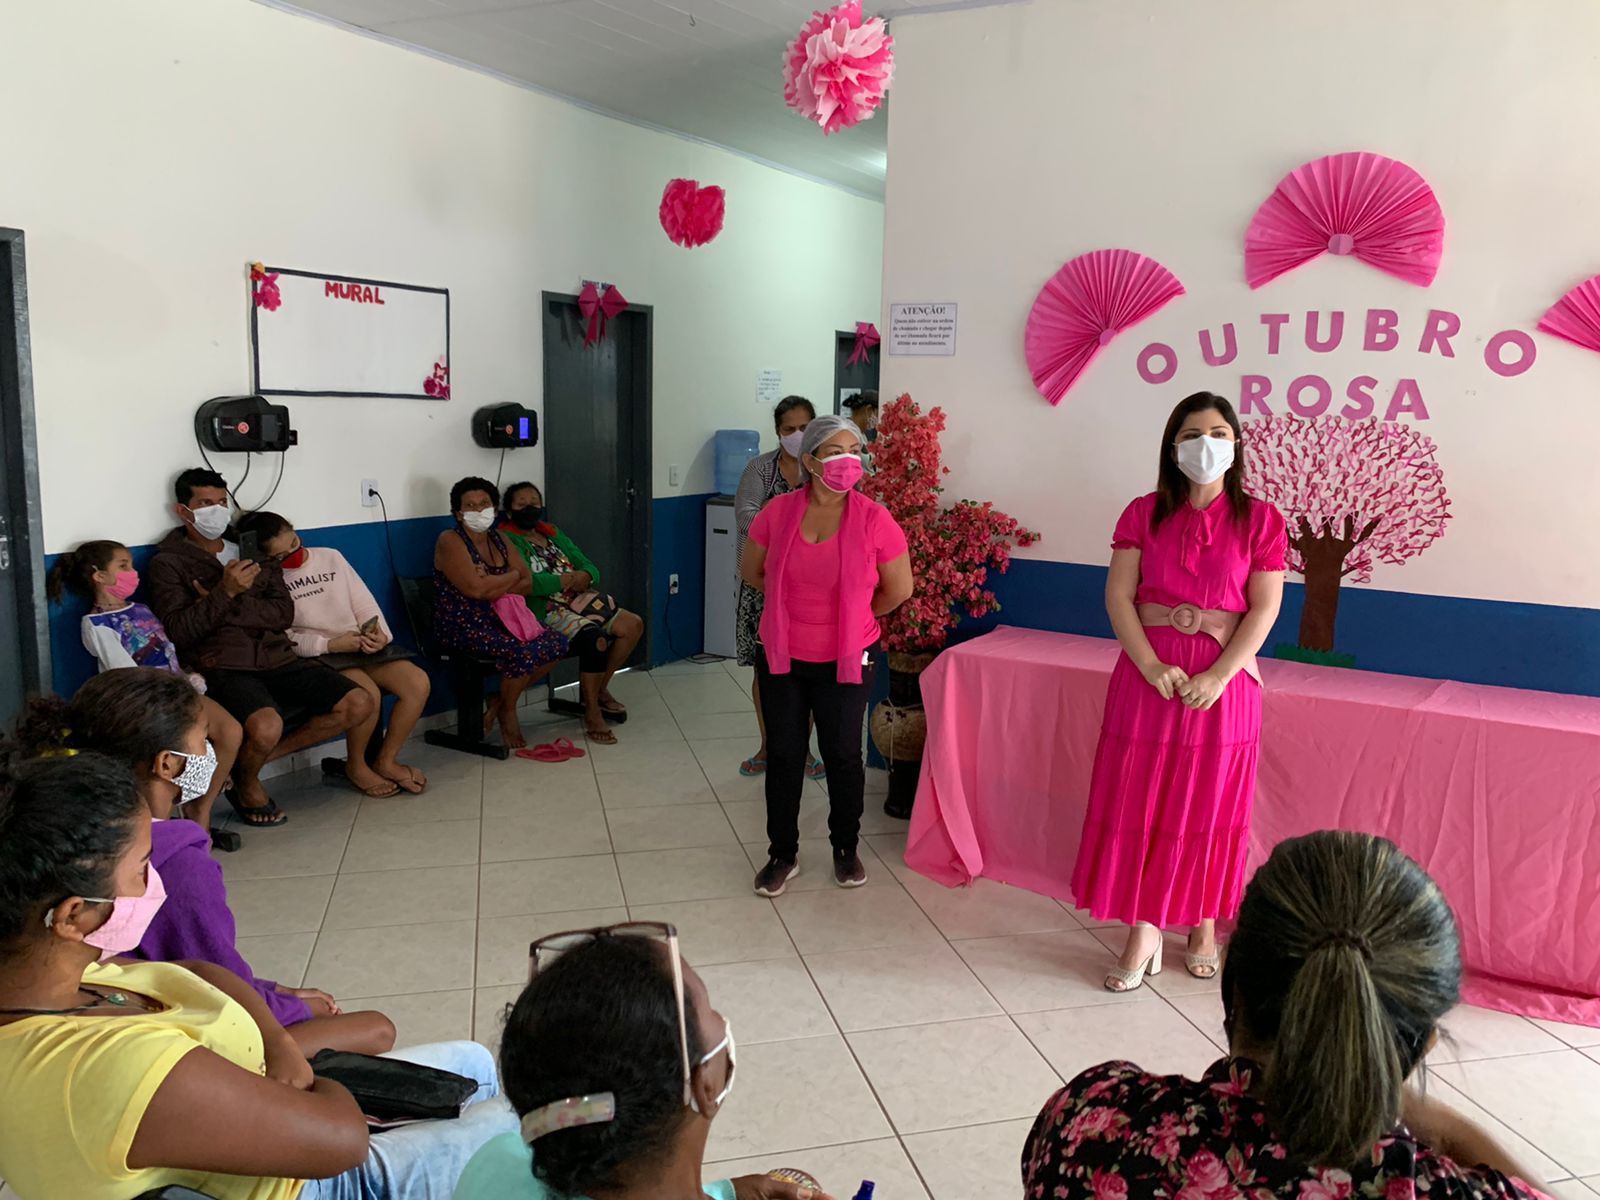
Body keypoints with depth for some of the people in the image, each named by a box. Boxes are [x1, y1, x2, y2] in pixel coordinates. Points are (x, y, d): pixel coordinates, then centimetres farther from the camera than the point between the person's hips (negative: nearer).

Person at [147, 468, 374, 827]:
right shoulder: (169, 562, 6)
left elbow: (284, 613, 6)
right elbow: (179, 631, -8)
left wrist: (223, 606, -6)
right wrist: (225, 592, -17)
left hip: (278, 660, 6)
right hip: (225, 669, -6)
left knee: (358, 705, -11)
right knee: (266, 727, -36)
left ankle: (260, 756, 5)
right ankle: (247, 784, 1)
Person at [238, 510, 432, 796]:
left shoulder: (330, 557, 12)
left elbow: (364, 603, 11)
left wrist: (378, 632, -9)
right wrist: (331, 644, -19)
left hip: (359, 643, 5)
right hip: (316, 656, -5)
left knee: (418, 683, -18)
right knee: (369, 694, -32)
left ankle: (386, 761, -1)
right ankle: (356, 766, -4)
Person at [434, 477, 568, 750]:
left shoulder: (498, 539, 13)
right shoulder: (450, 541, -9)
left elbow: (526, 583, 5)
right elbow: (475, 588, -22)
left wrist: (494, 587, -14)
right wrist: (511, 576, -6)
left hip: (500, 619, 8)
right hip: (463, 626, -8)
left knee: (557, 643, -9)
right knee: (522, 652, -30)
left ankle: (500, 701, 5)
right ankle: (508, 712, 0)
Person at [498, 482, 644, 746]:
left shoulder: (552, 534, 20)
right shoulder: (507, 541, -4)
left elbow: (590, 569, 16)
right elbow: (528, 583, -20)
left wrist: (585, 576, -9)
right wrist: (570, 578, -10)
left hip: (579, 600, 8)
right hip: (545, 611, -8)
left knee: (633, 625, -4)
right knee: (595, 638, -32)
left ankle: (600, 688, 13)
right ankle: (592, 713, -16)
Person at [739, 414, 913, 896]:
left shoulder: (874, 520, -13)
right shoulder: (778, 513, -8)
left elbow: (899, 589, -2)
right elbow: (752, 571, 9)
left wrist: (852, 616, 9)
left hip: (847, 661, -1)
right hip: (782, 657, 2)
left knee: (843, 755, 10)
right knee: (784, 755, 10)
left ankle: (846, 848, 32)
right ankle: (783, 854, 26)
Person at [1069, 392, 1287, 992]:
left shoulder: (1259, 519, 1)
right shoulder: (1144, 513, 3)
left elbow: (1264, 607, -5)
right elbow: (1118, 595, -3)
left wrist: (1219, 675, -16)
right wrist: (1151, 665, -15)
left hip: (1224, 678, -1)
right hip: (1148, 671, 1)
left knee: (1211, 805, 8)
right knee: (1137, 800, 1)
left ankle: (1205, 928, 25)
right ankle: (1143, 932, 12)